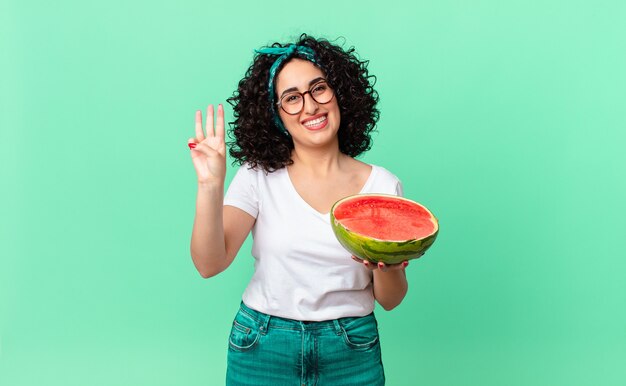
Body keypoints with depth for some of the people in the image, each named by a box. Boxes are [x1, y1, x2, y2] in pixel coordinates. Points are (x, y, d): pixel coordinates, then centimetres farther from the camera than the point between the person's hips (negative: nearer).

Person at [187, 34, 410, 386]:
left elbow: (390, 300, 0)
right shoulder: (259, 176, -5)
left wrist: (387, 267, -21)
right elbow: (209, 264, -16)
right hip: (263, 350, 0)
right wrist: (210, 186, -28)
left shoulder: (382, 185, -4)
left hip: (352, 355, 1)